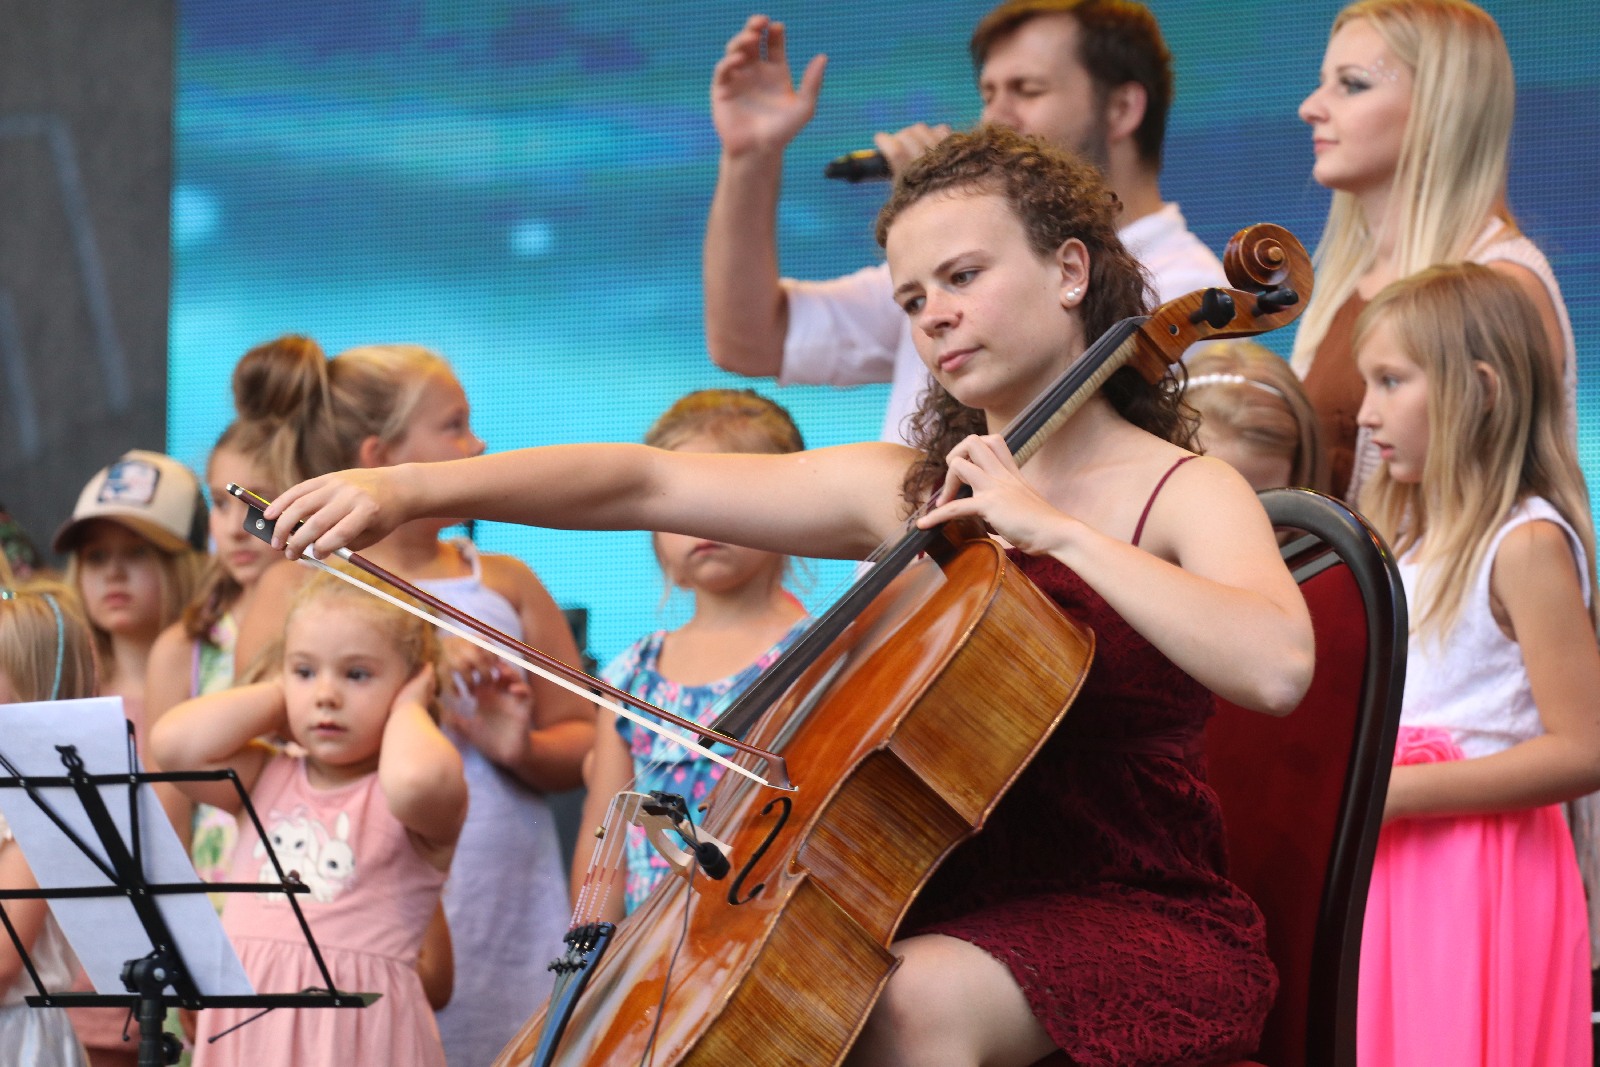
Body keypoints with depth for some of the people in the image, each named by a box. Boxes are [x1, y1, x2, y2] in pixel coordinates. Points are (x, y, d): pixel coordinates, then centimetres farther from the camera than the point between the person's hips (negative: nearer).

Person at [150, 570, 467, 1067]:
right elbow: (174, 744, 1)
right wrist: (278, 694, 12)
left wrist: (406, 708, -1)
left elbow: (417, 777, -24)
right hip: (246, 1025, 4)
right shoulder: (266, 781, 16)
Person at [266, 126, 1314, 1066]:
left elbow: (1275, 663, -27)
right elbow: (646, 484, 5)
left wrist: (1061, 529, -23)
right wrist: (414, 488, -5)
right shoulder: (901, 492, 12)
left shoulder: (1188, 493, -5)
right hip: (944, 906, 6)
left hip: (1136, 920, -6)